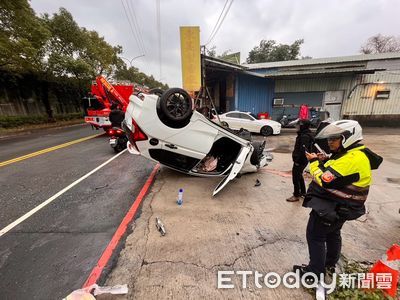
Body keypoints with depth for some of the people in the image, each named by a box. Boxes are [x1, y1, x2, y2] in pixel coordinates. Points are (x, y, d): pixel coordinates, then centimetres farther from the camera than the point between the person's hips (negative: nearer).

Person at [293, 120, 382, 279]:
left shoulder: (352, 159, -28)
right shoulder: (354, 154, 6)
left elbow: (325, 180, -31)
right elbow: (335, 172, 14)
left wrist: (314, 162, -19)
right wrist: (324, 161, -2)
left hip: (331, 207, -10)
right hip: (339, 207, 10)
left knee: (315, 236, 3)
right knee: (332, 234, 26)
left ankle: (315, 271, 20)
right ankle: (330, 264, 45)